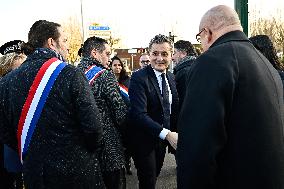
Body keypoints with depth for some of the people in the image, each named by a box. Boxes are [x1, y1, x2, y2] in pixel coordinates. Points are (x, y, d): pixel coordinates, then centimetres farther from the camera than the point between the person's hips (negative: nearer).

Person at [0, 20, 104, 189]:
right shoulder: (70, 74, -16)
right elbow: (93, 126, -18)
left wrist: (31, 153, 14)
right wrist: (90, 151, 2)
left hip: (34, 175, 4)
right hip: (77, 172, -3)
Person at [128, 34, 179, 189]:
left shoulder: (171, 78, 5)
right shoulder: (139, 78, -18)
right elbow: (139, 114, -27)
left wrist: (171, 134, -1)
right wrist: (166, 134, -34)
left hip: (163, 140, 6)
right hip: (144, 140, -6)